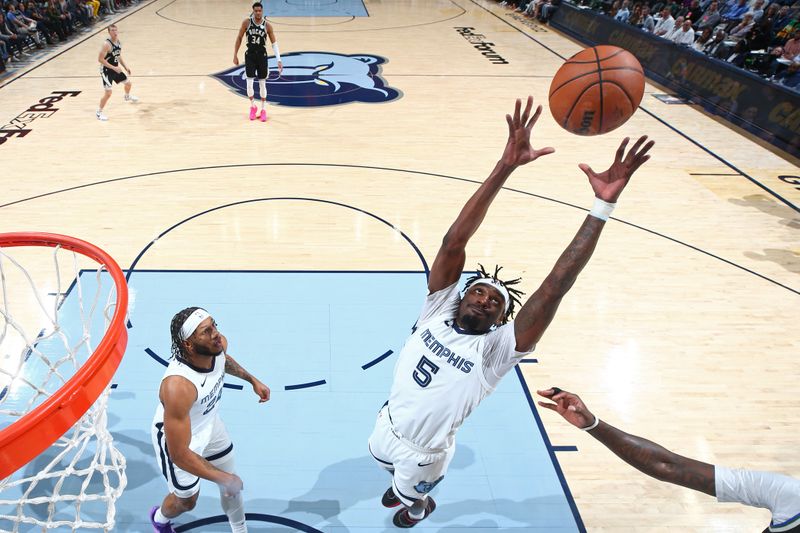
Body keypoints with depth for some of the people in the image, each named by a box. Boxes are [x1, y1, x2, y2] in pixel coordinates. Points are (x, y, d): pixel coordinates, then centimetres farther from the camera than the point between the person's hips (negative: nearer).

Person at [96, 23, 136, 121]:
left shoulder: (118, 42, 2)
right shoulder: (106, 44, -24)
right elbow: (100, 59, -25)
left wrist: (125, 67, 7)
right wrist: (114, 68, -27)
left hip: (116, 68, 8)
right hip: (106, 70, -8)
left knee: (128, 83, 22)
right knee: (108, 93, -13)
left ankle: (127, 96, 57)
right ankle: (99, 112, 1)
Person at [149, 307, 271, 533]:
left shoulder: (218, 345, -25)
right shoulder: (177, 387, -44)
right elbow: (179, 455, -37)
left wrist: (252, 380, 11)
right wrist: (223, 478, -30)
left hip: (209, 423, 6)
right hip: (176, 437, -5)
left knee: (232, 485, 21)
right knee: (186, 500, 21)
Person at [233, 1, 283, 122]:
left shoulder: (267, 25, -7)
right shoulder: (247, 22, -7)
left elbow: (274, 43, -2)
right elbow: (239, 38, 2)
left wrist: (279, 60, -11)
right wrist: (235, 55, 1)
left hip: (262, 56, 0)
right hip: (250, 55, 0)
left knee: (262, 83, 4)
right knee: (249, 83, -4)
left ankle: (263, 110, 17)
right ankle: (252, 107, 19)